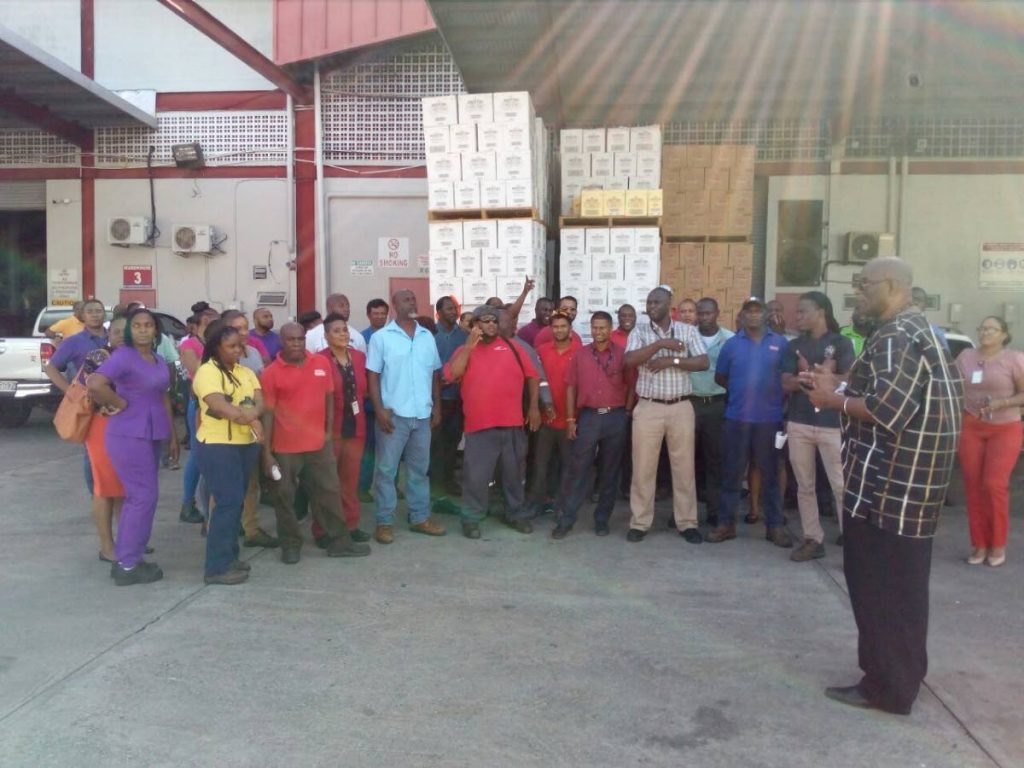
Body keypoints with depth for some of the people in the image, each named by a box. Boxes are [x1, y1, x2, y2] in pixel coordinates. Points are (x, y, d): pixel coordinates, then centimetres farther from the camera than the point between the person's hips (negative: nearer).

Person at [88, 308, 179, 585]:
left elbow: (164, 399, 18)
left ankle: (125, 559, 24)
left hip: (152, 435, 8)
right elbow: (95, 384, -29)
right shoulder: (123, 355, -13)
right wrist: (120, 404, -15)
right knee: (144, 496, -6)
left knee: (137, 497, 14)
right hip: (129, 435, -8)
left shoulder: (159, 361, 12)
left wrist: (172, 436, 17)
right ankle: (128, 565, 4)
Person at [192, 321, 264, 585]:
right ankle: (217, 566, -2)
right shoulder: (207, 372, -11)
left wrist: (251, 414, -22)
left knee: (237, 502, 12)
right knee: (228, 503, -9)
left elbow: (259, 402, 0)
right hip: (217, 446, -7)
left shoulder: (246, 372, 12)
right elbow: (219, 404, -23)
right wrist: (250, 419, -27)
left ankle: (230, 556, 24)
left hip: (247, 444, 8)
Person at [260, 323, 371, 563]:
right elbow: (268, 413, -6)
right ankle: (291, 545, 22)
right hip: (285, 447, -3)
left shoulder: (322, 363, 2)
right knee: (284, 497, 7)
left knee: (329, 492, 11)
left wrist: (329, 431, 6)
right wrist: (267, 452, -7)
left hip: (319, 443, 3)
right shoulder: (271, 372, -7)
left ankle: (339, 542, 22)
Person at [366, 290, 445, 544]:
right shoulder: (381, 337, -3)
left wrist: (437, 406, 9)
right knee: (386, 469, 1)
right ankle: (384, 522, 10)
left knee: (419, 469, 12)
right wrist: (379, 409, -12)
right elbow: (372, 376, -5)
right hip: (394, 414, -4)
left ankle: (420, 518, 22)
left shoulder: (427, 337, 10)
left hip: (422, 414, 4)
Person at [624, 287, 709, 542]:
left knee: (684, 466, 7)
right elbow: (629, 360, -13)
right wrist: (661, 344, -16)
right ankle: (640, 522, 14)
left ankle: (687, 522, 18)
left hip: (681, 407, 1)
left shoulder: (688, 330, 5)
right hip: (648, 408, 0)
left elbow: (703, 362, -5)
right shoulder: (639, 331, 4)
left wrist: (672, 360, -16)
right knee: (643, 467, 4)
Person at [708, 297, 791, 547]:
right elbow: (720, 378, 11)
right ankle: (726, 523, 15)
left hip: (769, 418, 0)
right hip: (736, 418, 1)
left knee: (770, 473, 8)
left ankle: (774, 526, 17)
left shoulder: (780, 343, 3)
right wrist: (741, 390, 4)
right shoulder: (731, 344, 5)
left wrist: (776, 396, -2)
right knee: (732, 472, 6)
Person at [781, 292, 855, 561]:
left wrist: (808, 376, -4)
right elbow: (786, 384, 2)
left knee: (841, 486, -5)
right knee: (805, 486, 9)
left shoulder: (841, 343, 1)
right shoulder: (794, 346, 11)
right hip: (799, 424, 4)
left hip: (833, 425, -4)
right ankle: (813, 539, 18)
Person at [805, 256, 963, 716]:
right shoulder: (917, 330, 16)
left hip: (889, 482, -10)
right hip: (907, 479, 10)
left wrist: (834, 401, -12)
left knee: (879, 584, -1)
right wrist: (839, 385, 14)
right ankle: (902, 672, 30)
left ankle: (887, 686, 9)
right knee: (900, 582, 18)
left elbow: (887, 410, -26)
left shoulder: (895, 338, -18)